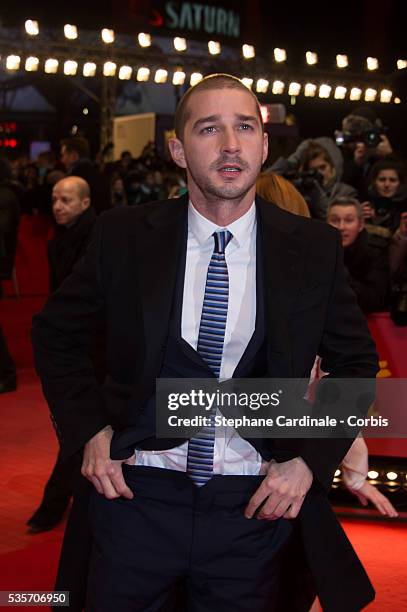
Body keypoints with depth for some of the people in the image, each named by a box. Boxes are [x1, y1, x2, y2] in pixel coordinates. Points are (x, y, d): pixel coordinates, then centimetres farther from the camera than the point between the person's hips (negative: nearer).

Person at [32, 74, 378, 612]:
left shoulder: (314, 248, -4)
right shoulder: (125, 237, -5)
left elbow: (356, 364, 6)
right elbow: (56, 331, 8)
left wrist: (310, 460, -5)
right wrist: (88, 428, -3)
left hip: (255, 506, 0)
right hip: (138, 493, 0)